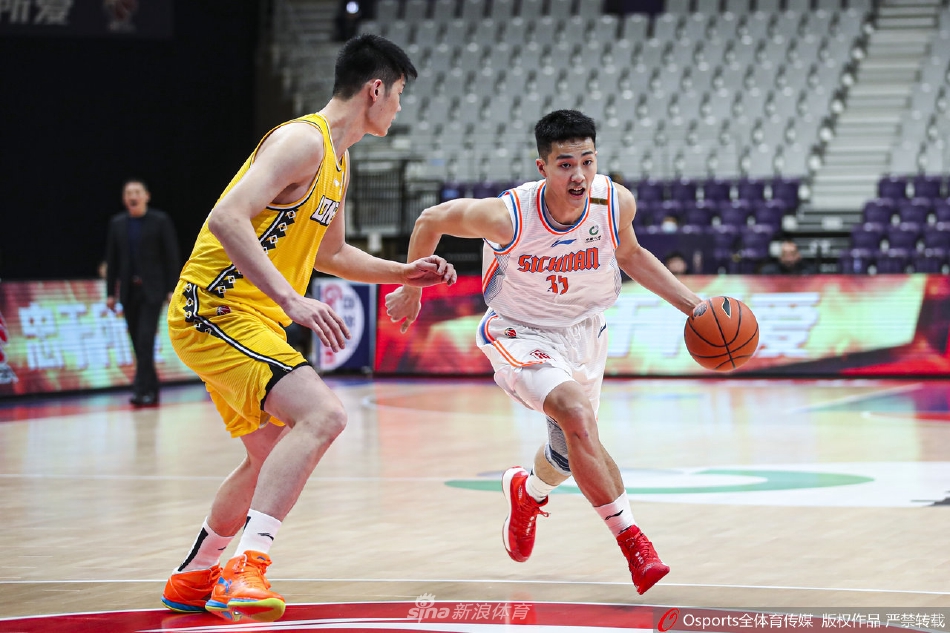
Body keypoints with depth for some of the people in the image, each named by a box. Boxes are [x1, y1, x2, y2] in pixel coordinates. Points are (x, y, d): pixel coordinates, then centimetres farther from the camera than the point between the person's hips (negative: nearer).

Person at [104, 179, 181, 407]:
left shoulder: (160, 221, -1)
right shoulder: (117, 223, 9)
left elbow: (172, 257, -2)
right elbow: (112, 260, 11)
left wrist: (172, 289, -8)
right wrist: (110, 293, 7)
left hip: (152, 290, -4)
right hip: (129, 291, 4)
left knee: (145, 341, -14)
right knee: (139, 344, 5)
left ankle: (141, 389, -17)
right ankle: (151, 391, 13)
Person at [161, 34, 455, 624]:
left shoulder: (338, 161, 16)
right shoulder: (304, 140, -16)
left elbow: (332, 253, 32)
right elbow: (227, 219, -29)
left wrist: (404, 272, 19)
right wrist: (293, 301, -34)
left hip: (253, 318, 11)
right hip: (217, 306, -11)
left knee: (272, 456, 22)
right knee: (323, 415, -27)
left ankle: (195, 578, 38)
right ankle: (244, 569, -32)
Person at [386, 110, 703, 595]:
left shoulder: (617, 203, -20)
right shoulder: (507, 216, -31)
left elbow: (629, 254, 4)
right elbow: (431, 221, -12)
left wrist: (689, 303, -4)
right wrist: (410, 291, 1)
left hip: (583, 332, 5)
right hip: (520, 333, -5)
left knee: (572, 446, 19)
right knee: (577, 412, -31)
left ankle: (528, 491, 56)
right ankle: (631, 540, -23)